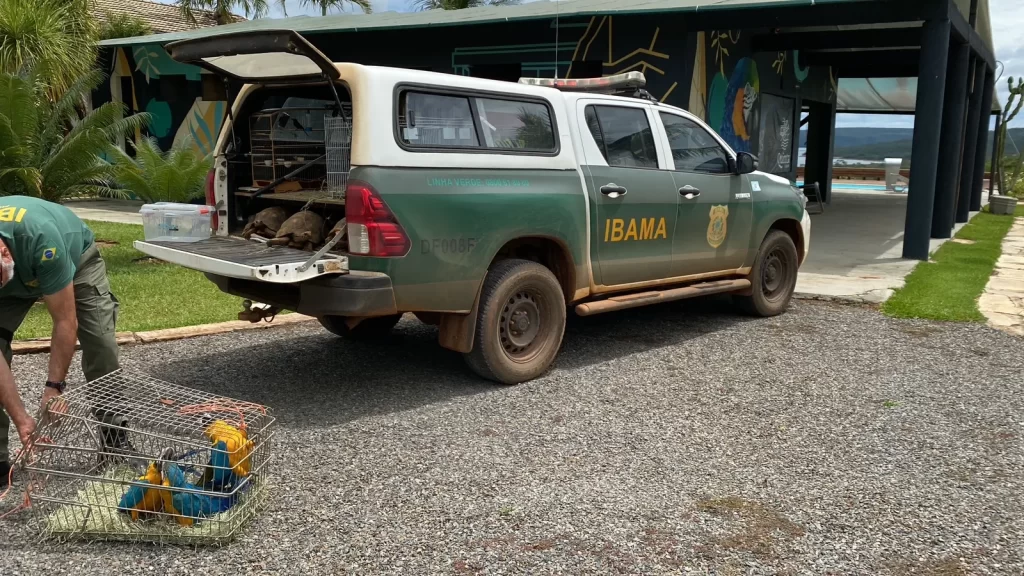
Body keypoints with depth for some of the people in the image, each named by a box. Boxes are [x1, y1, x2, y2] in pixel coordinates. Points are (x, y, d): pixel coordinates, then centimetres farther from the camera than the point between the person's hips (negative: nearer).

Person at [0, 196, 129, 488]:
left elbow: (65, 322, -35)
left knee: (101, 341, -17)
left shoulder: (40, 236, -45)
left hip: (76, 255, -2)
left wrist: (53, 388, -33)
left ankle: (116, 440, 0)